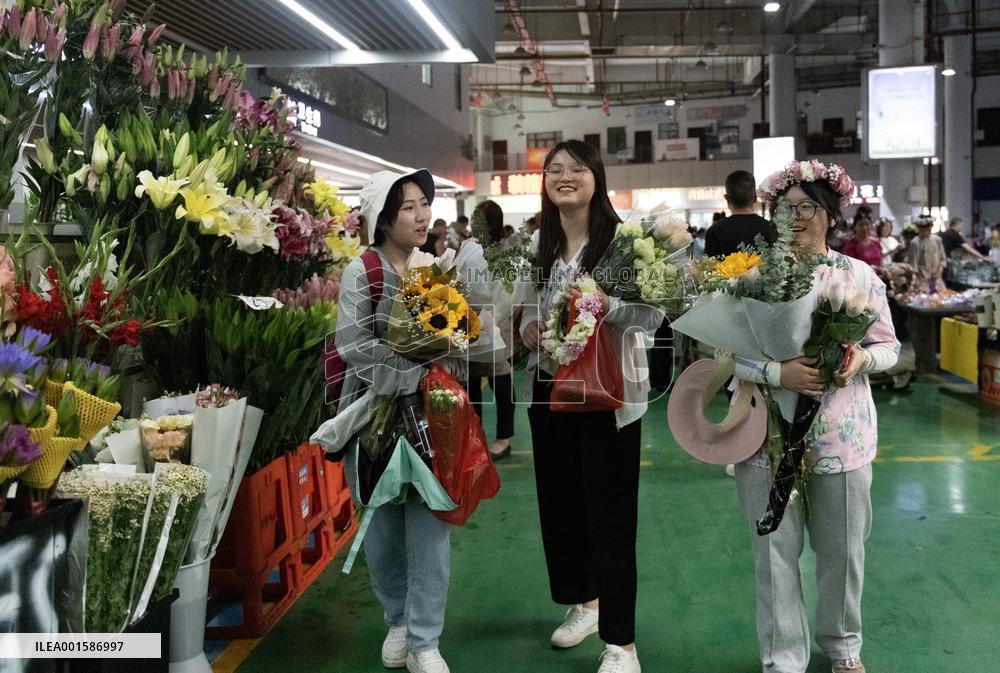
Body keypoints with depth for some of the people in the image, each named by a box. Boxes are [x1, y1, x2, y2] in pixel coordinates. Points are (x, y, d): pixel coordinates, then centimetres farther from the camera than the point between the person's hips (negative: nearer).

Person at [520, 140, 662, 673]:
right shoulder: (538, 244, 7)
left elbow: (655, 311, -14)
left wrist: (607, 306, -31)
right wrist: (528, 329, -4)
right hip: (549, 388, 6)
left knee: (610, 511, 0)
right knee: (558, 499, 16)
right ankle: (583, 601, 39)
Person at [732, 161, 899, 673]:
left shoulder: (859, 275, 2)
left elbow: (889, 346, 8)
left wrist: (862, 359, -15)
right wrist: (776, 373, -23)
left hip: (842, 437, 2)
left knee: (842, 549, 14)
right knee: (775, 551, 6)